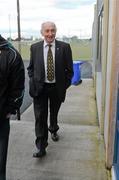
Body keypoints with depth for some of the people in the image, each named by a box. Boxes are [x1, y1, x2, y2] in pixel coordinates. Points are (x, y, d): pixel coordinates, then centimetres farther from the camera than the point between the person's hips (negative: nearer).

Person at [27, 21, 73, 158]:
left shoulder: (64, 47, -6)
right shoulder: (34, 48, -1)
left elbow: (69, 69, -2)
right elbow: (30, 68, 8)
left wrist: (65, 85, -6)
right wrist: (33, 82, -4)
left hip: (57, 88, 1)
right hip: (39, 88, 0)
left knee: (54, 113, 21)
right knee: (40, 117, -2)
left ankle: (53, 130, 52)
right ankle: (41, 147, 9)